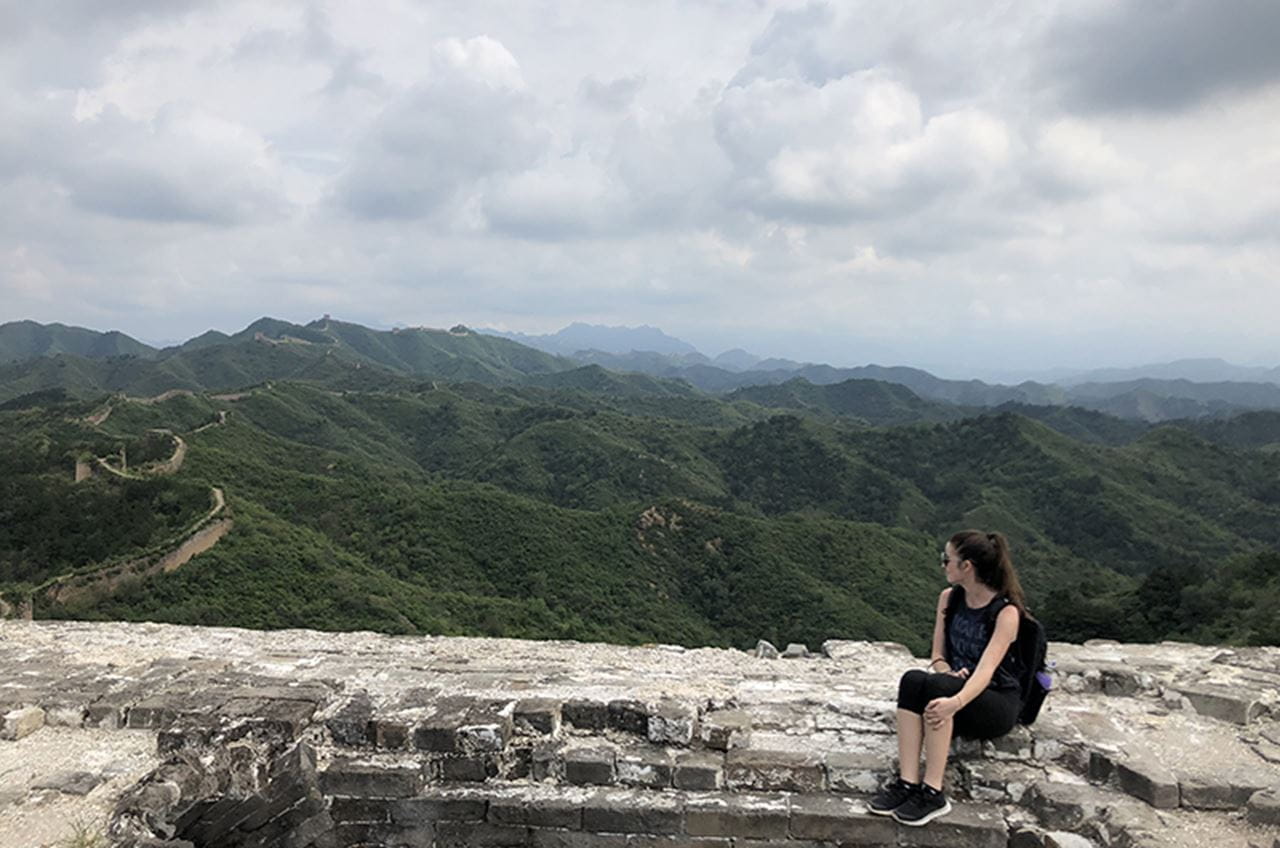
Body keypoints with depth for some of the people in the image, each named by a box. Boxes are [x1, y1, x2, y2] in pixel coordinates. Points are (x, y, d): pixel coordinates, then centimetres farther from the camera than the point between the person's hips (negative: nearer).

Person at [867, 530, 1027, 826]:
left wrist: (956, 702, -46)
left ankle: (932, 793, -31)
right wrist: (948, 672, -18)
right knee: (913, 679, -29)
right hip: (955, 688, 5)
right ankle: (907, 782, -32)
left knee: (936, 686, -35)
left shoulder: (1006, 612, -15)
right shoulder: (949, 599, 4)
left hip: (997, 703, -5)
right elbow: (937, 656, 7)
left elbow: (986, 669, -28)